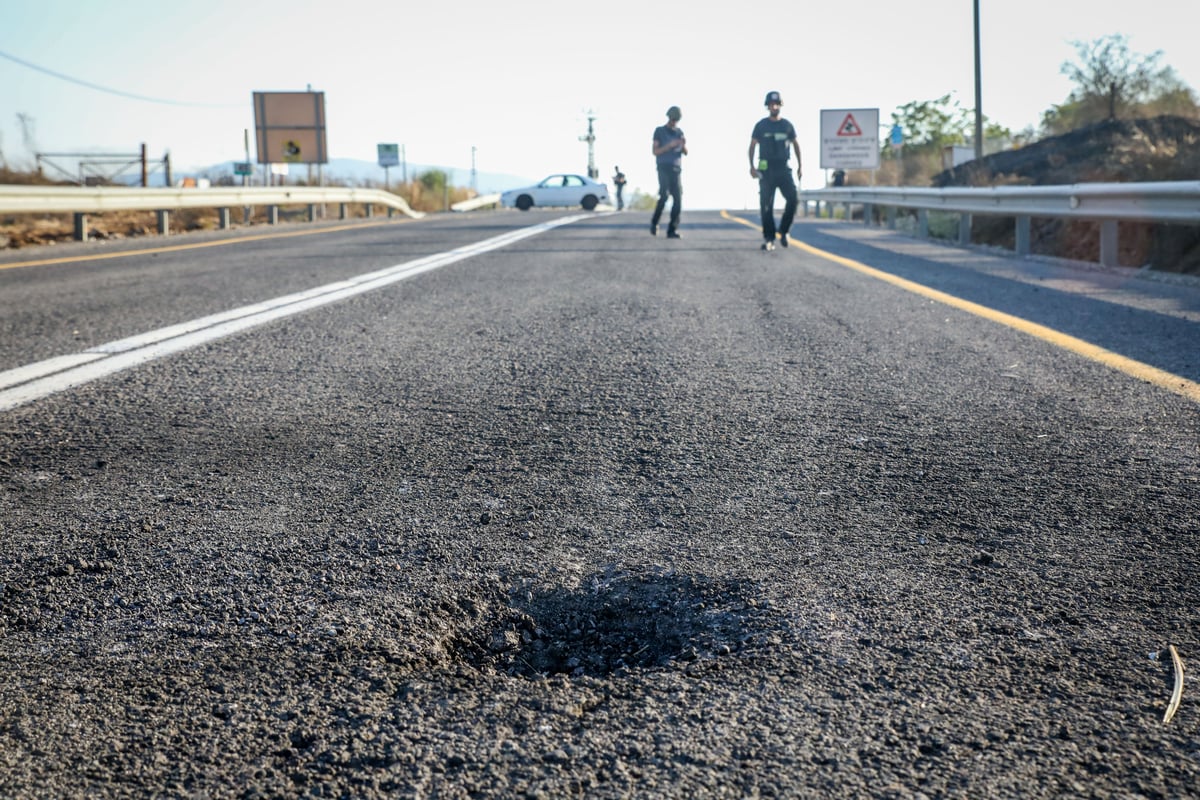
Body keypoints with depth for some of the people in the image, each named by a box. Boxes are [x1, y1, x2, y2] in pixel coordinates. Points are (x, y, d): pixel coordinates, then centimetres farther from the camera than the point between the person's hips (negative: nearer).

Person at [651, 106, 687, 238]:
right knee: (664, 195, -21)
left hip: (676, 169, 4)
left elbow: (685, 152, 12)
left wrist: (683, 145, -11)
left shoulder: (679, 132, 16)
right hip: (663, 168, -4)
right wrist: (670, 145, -17)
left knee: (678, 199, -6)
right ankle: (654, 223, -2)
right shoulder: (659, 131, 4)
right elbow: (655, 151, -3)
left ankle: (672, 230, -4)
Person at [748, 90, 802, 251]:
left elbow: (795, 144, 16)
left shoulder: (787, 125, 9)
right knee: (766, 205, -3)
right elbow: (753, 146, 4)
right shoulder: (761, 125, 3)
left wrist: (800, 165, 11)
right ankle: (768, 238, 2)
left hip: (783, 168, 2)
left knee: (793, 199, -11)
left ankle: (783, 231, 7)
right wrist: (752, 166, -7)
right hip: (766, 170, -2)